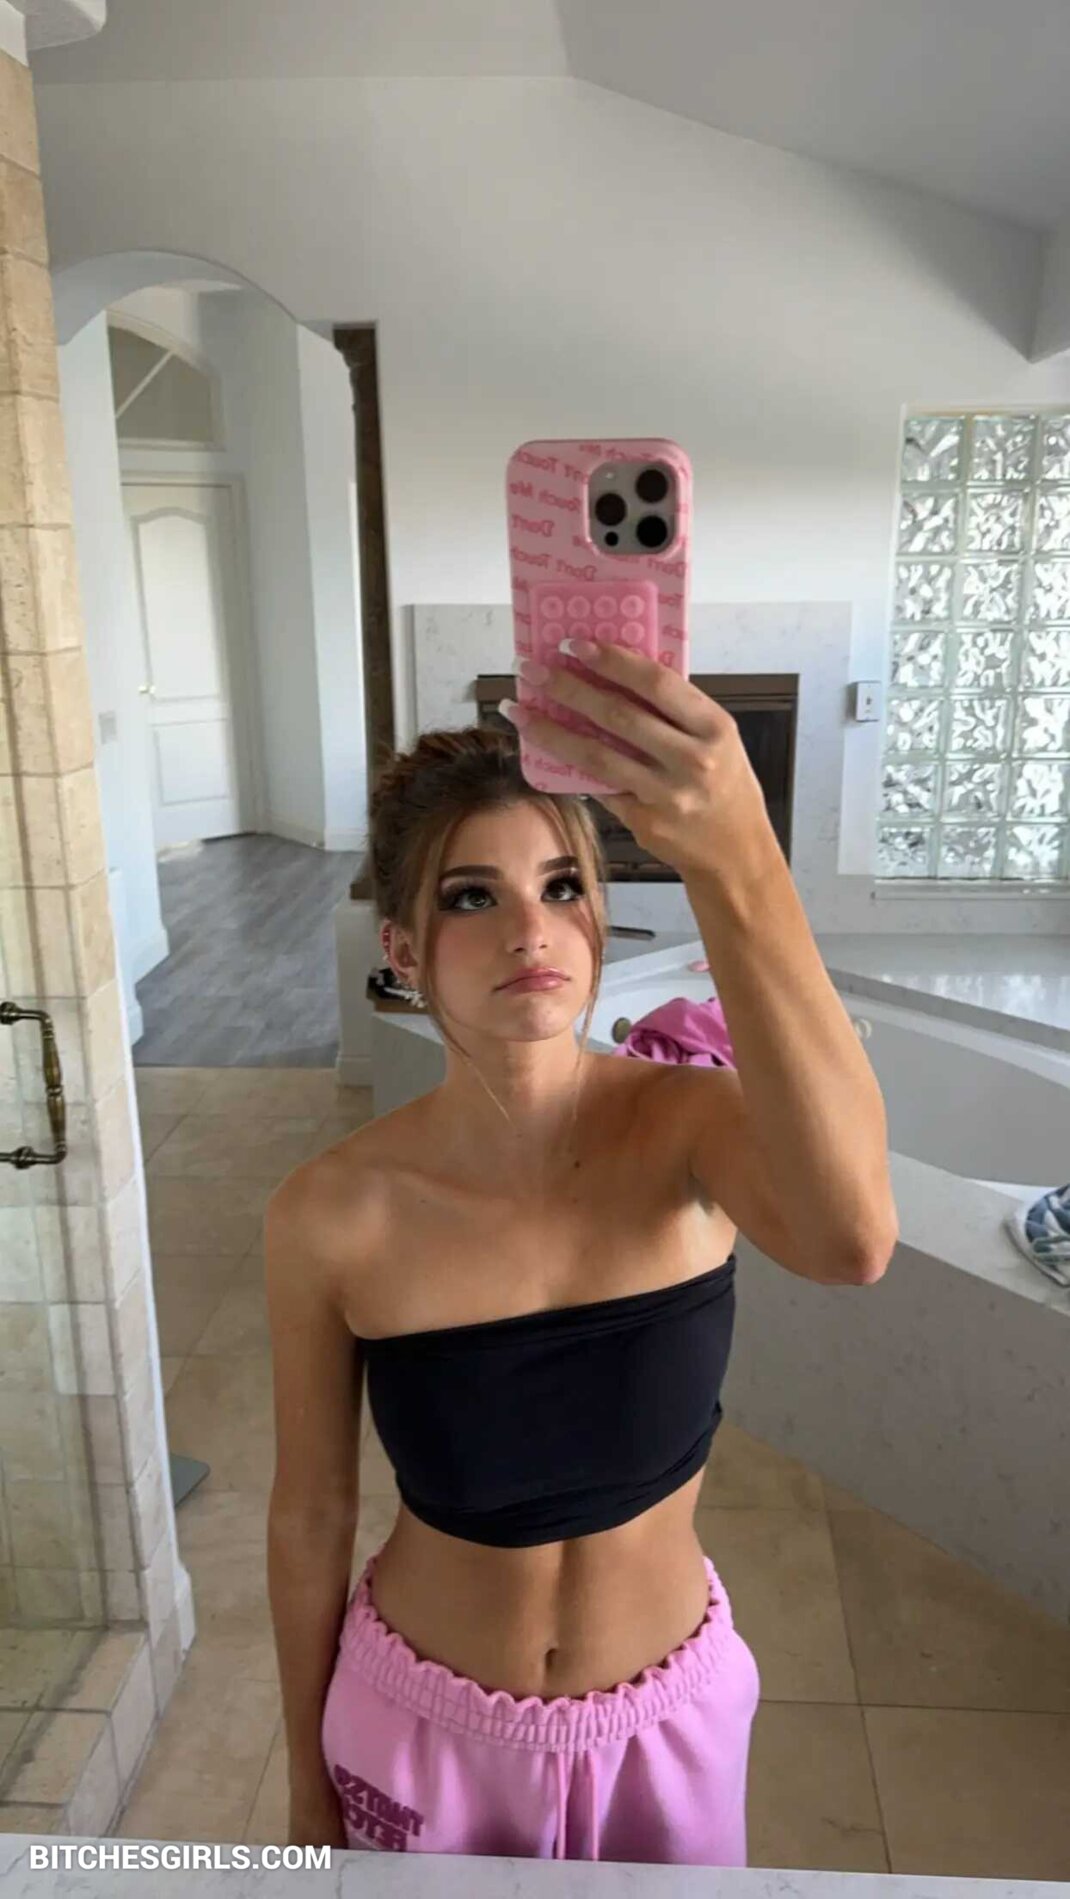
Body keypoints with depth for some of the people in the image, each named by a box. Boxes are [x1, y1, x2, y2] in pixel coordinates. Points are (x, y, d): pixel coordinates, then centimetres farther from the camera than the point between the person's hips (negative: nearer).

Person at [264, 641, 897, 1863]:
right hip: (421, 1727, 0)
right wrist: (308, 1781, 5)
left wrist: (736, 860, -58)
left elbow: (852, 1243, -46)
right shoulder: (329, 1217, -22)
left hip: (667, 1715, 1)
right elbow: (310, 1514, -8)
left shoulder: (691, 1126, -23)